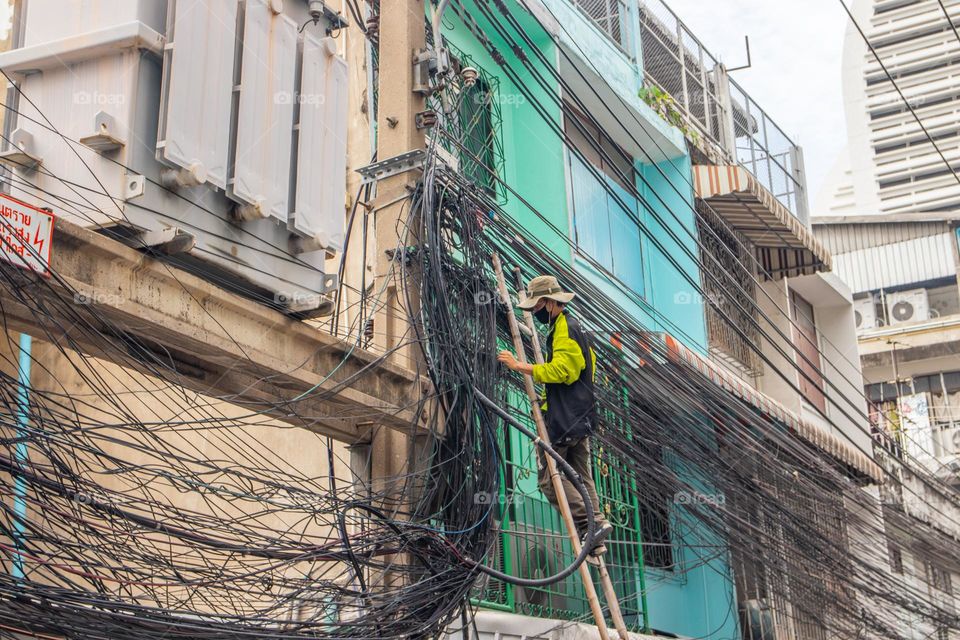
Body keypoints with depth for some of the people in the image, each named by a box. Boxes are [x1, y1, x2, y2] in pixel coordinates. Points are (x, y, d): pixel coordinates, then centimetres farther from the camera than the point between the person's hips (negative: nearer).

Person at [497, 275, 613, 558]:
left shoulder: (565, 328, -13)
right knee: (581, 475, 10)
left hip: (563, 416, -11)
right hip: (580, 416, 11)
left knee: (549, 475, -8)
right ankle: (595, 534, 8)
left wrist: (520, 366, -20)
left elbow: (558, 370, -24)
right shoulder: (572, 325, 21)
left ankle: (588, 524, -13)